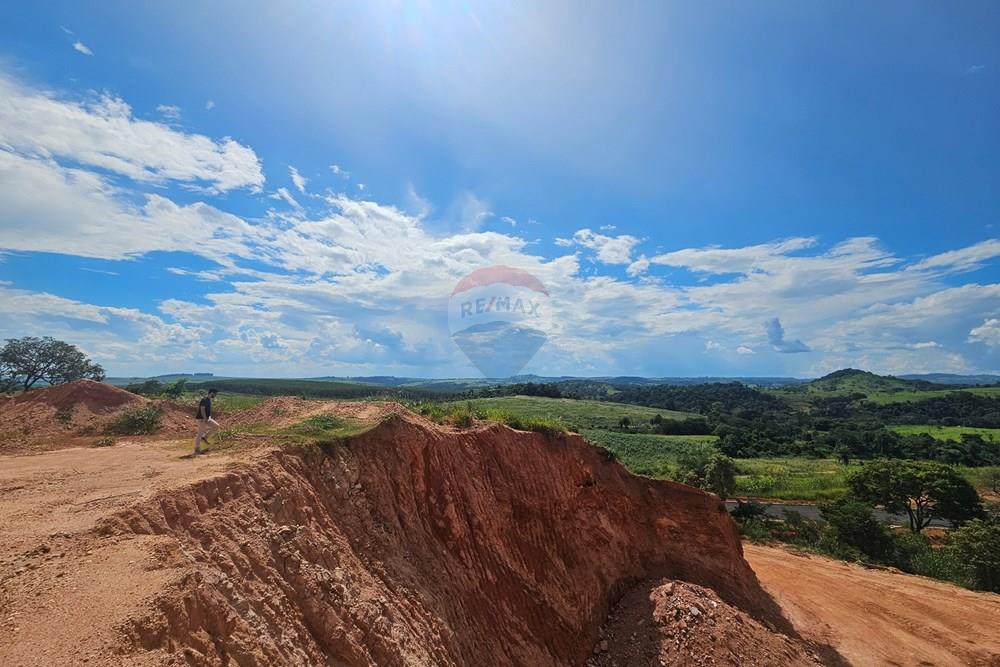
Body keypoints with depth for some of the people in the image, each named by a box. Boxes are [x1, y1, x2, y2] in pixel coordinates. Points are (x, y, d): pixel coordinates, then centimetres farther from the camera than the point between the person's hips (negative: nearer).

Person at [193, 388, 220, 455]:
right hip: (202, 419, -9)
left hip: (207, 418, 9)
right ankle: (197, 449, 6)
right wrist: (205, 419, -26)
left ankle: (205, 437, 13)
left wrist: (209, 418, 17)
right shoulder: (204, 400, -19)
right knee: (200, 434, -3)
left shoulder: (209, 400, 10)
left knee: (217, 426, 6)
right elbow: (202, 410, -25)